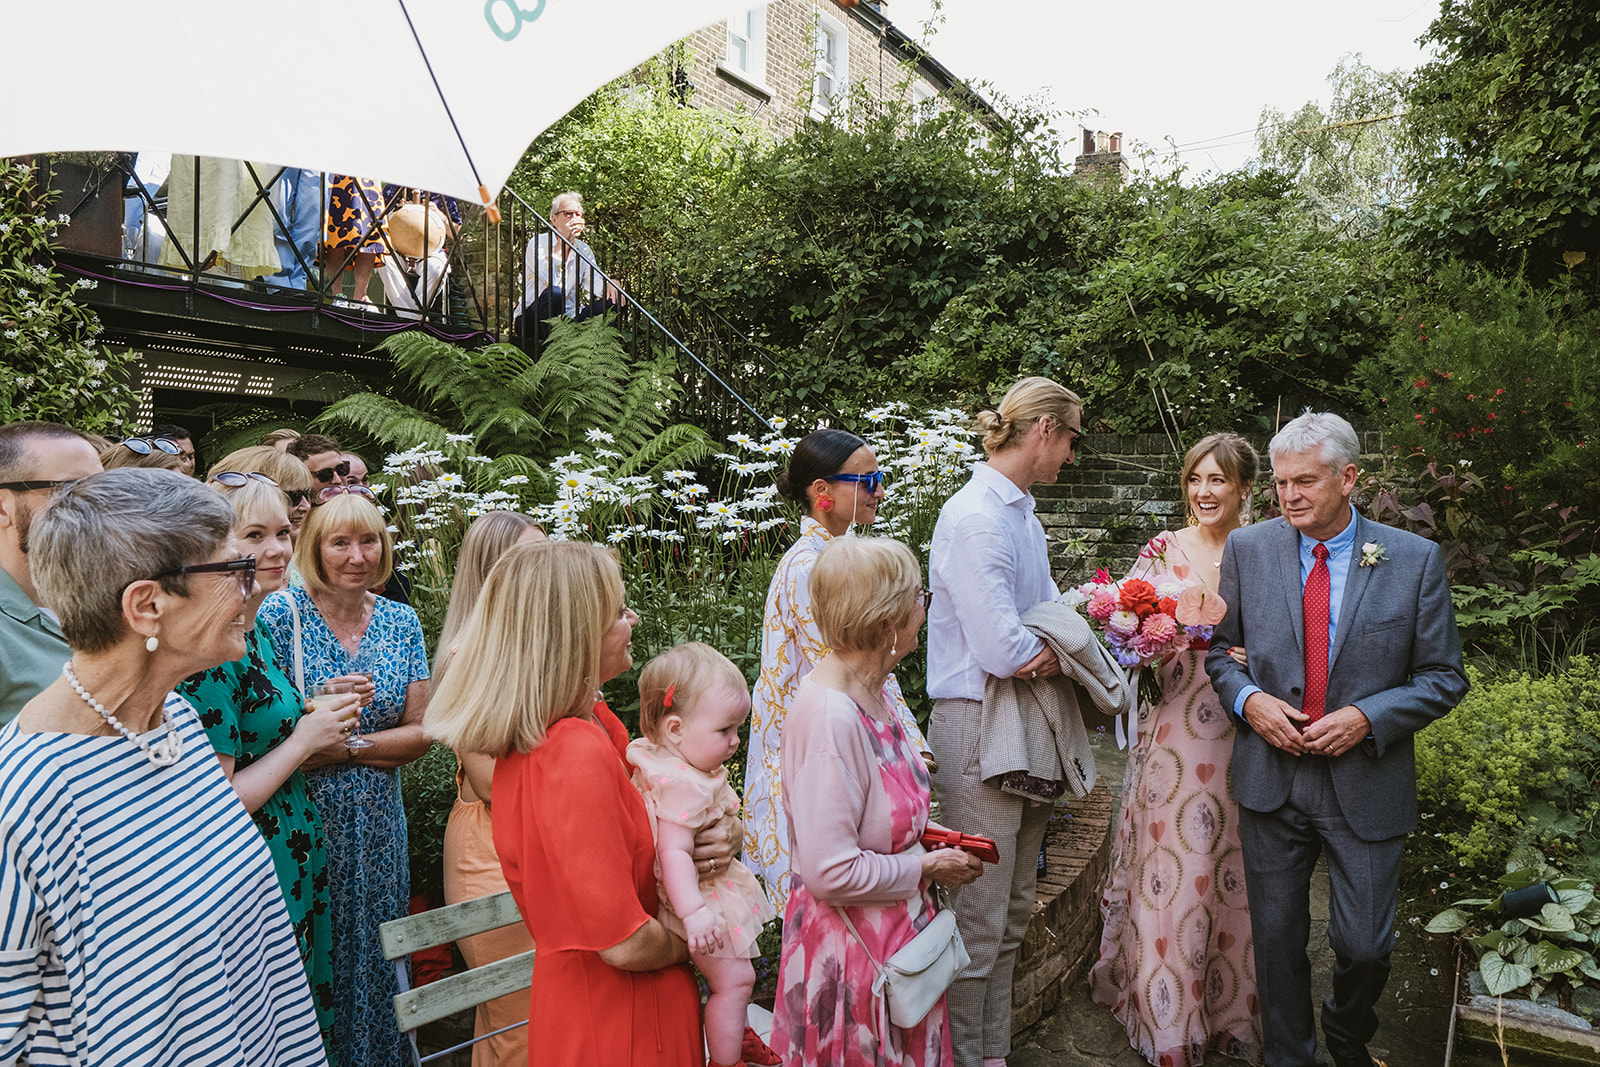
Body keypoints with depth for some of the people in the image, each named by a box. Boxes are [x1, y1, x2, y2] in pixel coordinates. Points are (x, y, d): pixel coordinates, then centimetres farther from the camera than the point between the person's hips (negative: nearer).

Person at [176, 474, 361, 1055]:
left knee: (307, 1018, 24)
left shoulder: (257, 630, 4)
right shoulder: (211, 652, -23)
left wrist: (313, 722, 1)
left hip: (299, 861, 9)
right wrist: (301, 742, -16)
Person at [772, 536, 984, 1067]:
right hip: (854, 945, -9)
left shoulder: (869, 689, 1)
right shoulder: (829, 715, -29)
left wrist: (925, 833, 4)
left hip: (895, 927, 9)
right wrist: (927, 867, -16)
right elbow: (831, 872, -29)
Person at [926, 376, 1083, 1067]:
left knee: (1013, 913, 19)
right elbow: (1005, 651, -24)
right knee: (979, 920, 3)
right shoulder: (976, 516, -18)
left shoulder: (1022, 514, 14)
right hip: (978, 729, -10)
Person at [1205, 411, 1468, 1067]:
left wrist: (1366, 717, -16)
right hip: (1270, 775, 1)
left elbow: (1444, 677, -1)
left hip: (1366, 784, -1)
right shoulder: (1248, 550, -1)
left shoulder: (1415, 560, -5)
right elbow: (1221, 649, 8)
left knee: (1365, 945, 9)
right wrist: (1248, 699, -12)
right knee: (1277, 938, 12)